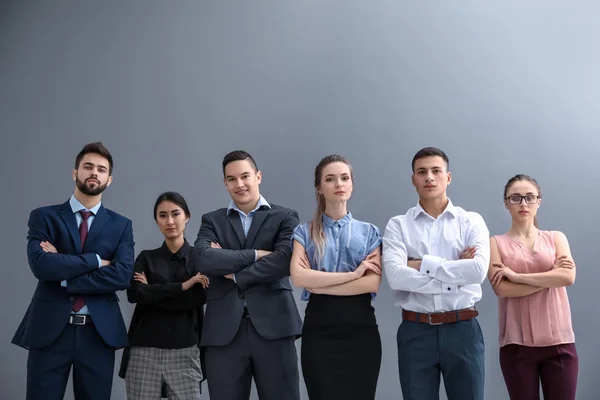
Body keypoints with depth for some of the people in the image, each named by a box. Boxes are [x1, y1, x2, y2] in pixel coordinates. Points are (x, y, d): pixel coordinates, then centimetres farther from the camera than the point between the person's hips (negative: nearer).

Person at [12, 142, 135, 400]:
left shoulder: (121, 225, 8)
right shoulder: (44, 216, 4)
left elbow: (122, 276, -8)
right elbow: (41, 265, -13)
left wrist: (63, 276, -11)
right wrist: (96, 260, -10)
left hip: (99, 333, 2)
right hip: (49, 330, -1)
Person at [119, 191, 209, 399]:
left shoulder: (199, 258, 6)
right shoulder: (146, 258, 10)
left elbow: (197, 298, -8)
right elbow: (134, 294, -8)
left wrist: (152, 291, -5)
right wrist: (183, 286, -12)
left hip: (184, 352, -1)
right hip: (144, 352, 1)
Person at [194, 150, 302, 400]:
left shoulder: (284, 217, 9)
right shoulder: (212, 220, 14)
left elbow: (286, 260, -10)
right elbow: (200, 259, -6)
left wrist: (236, 274, -5)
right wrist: (255, 255, -8)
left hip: (273, 326, -1)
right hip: (224, 331, 2)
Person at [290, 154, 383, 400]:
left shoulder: (369, 232, 10)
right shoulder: (305, 232, 9)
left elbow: (373, 282, -5)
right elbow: (298, 277, -10)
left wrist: (318, 284, -8)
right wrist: (353, 273, -12)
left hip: (360, 329, 1)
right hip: (318, 330, -1)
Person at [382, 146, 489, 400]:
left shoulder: (471, 221, 4)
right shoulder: (398, 225, 4)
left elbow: (478, 270, -13)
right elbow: (395, 276, -13)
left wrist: (423, 264, -11)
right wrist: (456, 274, -12)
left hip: (462, 330, 0)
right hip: (415, 332, 0)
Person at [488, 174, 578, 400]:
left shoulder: (556, 238, 11)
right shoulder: (496, 243, 5)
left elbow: (568, 276, -8)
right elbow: (502, 288, -10)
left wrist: (516, 275, -11)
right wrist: (551, 276, -9)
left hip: (558, 341, 2)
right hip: (517, 343, -1)